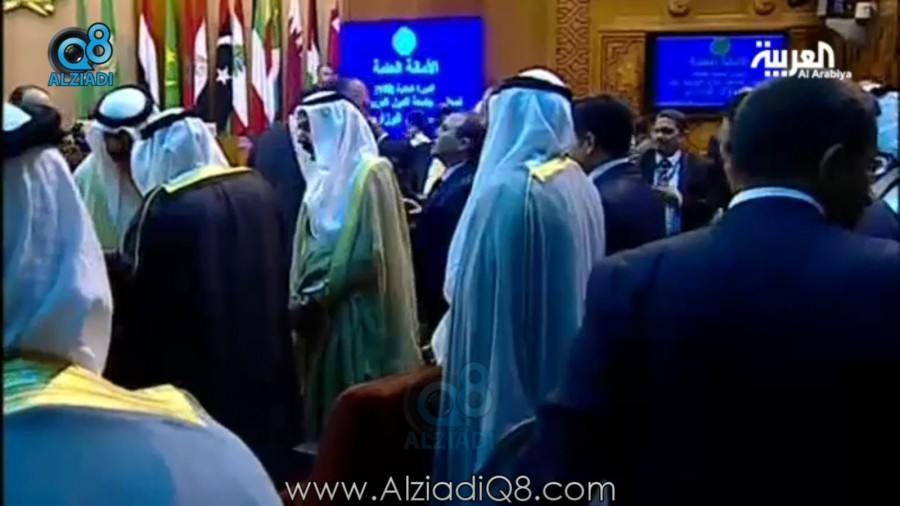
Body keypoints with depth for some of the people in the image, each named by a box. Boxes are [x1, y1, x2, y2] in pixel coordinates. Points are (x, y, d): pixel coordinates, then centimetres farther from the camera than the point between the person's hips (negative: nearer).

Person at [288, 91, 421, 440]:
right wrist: (302, 296, 3)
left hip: (353, 312, -8)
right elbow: (309, 243, 15)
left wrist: (316, 298, -15)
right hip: (323, 309, 8)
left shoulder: (368, 174, -13)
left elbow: (364, 253, -19)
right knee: (325, 398, 13)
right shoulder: (327, 173, 13)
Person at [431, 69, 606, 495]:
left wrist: (449, 346, -3)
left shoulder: (507, 188, -20)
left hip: (507, 366, -8)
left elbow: (476, 289, -16)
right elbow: (576, 280, 11)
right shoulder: (582, 185, 5)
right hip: (567, 362, 8)